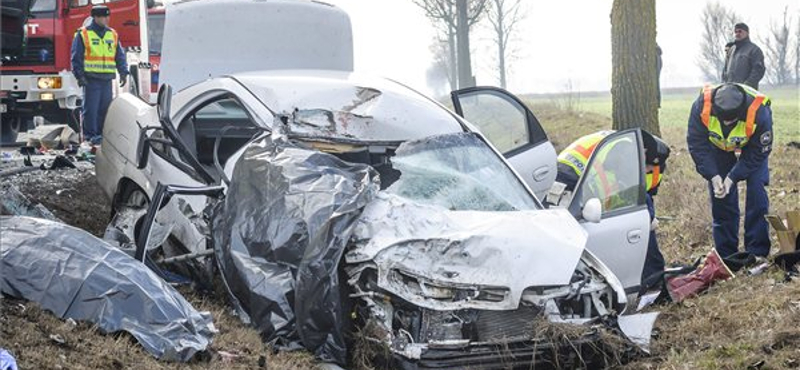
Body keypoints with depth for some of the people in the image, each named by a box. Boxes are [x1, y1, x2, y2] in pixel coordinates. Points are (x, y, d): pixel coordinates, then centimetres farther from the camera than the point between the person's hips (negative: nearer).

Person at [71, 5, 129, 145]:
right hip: (91, 79, -5)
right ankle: (90, 134, 0)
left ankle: (101, 133, 13)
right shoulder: (83, 34, -1)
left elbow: (120, 56, 18)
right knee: (91, 108, -5)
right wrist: (79, 75, -10)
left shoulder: (113, 35, 15)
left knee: (105, 108, 5)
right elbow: (76, 57, -2)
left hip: (107, 79, 5)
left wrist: (123, 72, 8)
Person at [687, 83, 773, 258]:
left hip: (752, 146, -2)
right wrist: (713, 176, -31)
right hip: (718, 146, 2)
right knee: (720, 197, -1)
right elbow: (697, 145, -23)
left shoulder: (759, 112, -40)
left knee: (757, 194, -11)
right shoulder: (701, 106, -36)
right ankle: (726, 255, 8)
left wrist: (733, 177, -29)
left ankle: (757, 253, -3)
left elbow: (758, 152, -25)